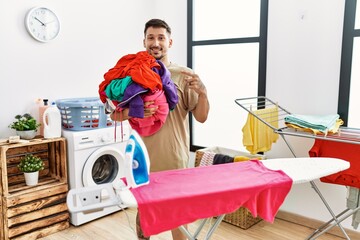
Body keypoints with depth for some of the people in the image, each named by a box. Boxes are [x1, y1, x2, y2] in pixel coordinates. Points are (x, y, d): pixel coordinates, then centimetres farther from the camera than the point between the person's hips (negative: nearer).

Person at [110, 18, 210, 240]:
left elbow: (201, 117, -2)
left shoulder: (184, 75, -3)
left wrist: (203, 93, -21)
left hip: (175, 157, -2)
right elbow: (115, 115, 1)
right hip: (143, 157, 2)